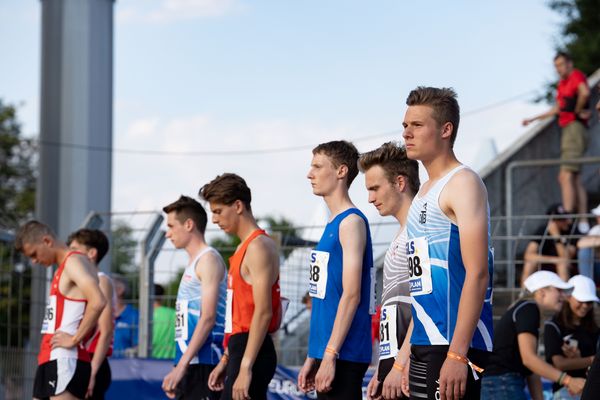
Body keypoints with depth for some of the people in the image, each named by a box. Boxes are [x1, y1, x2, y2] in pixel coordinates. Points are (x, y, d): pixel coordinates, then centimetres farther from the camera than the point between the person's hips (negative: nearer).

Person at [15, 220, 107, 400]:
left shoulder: (74, 261, -9)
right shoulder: (62, 269, 22)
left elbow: (97, 302, -24)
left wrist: (74, 339, -19)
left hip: (66, 360, -10)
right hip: (50, 360, 10)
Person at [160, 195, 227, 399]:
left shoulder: (209, 259, -8)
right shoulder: (193, 263, 21)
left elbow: (208, 318, -17)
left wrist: (181, 366, -20)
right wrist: (179, 367, 19)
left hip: (204, 362, -9)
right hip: (190, 365, 9)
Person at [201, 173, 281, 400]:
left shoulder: (259, 247, -12)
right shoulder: (244, 248, 18)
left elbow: (263, 312, -20)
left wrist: (245, 367, -23)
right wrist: (226, 360, 22)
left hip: (251, 352, -10)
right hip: (241, 350, 10)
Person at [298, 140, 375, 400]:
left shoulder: (352, 222, -9)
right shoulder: (332, 225, 18)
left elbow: (351, 295, -16)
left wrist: (330, 354, -20)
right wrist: (312, 357, 18)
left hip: (343, 356, -9)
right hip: (326, 352, 9)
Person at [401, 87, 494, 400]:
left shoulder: (463, 183, -8)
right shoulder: (424, 192, 19)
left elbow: (477, 274, -17)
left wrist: (457, 354, -24)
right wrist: (405, 358, 19)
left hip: (454, 345, -9)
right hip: (424, 345, 9)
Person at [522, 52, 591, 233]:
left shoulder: (577, 76, -6)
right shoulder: (562, 84, 22)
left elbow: (585, 92, -29)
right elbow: (557, 109, 34)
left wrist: (577, 110, -15)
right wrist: (533, 119, 36)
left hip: (575, 128, -10)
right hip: (567, 130, 10)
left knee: (566, 176, -17)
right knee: (575, 179, 7)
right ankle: (583, 222, 7)